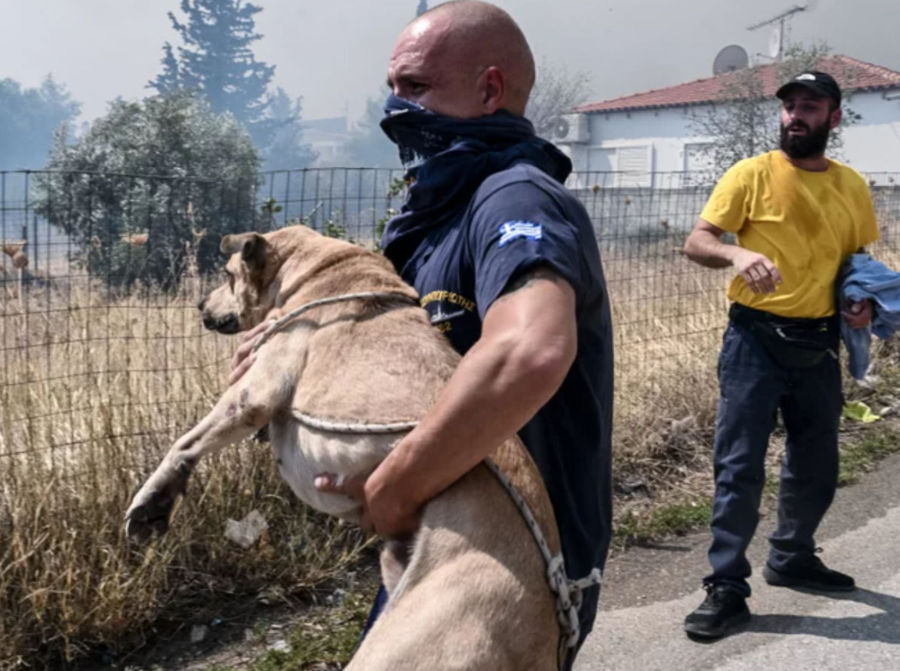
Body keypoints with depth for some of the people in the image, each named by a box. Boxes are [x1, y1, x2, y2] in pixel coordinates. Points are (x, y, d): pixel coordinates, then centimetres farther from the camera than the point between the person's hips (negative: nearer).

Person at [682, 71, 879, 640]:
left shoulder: (852, 187, 7)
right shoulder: (752, 175, -6)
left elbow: (859, 258, 19)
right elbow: (696, 242, -11)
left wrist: (865, 301, -1)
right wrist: (737, 255, -31)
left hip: (819, 343, 5)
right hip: (756, 338, -4)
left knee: (816, 465, 16)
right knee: (739, 465, -4)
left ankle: (792, 557, 38)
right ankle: (727, 588, 3)